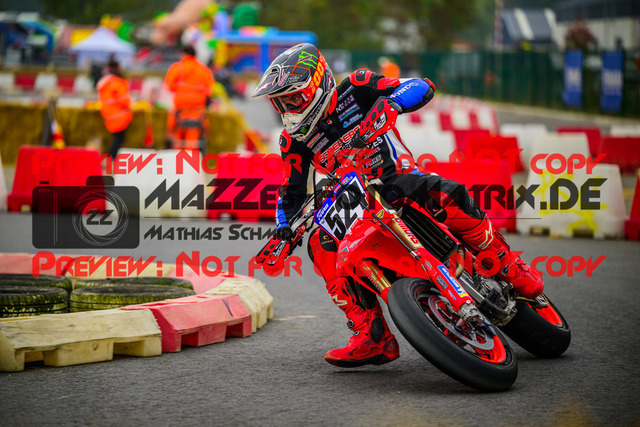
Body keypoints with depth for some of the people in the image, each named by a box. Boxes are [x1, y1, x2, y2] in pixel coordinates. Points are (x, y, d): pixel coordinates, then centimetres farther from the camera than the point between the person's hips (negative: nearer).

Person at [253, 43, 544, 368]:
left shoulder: (355, 88, -8)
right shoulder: (294, 139, 3)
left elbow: (422, 86, -13)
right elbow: (292, 192, 10)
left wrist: (391, 103, -34)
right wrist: (283, 231, -8)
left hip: (398, 180, -4)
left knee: (446, 197, -35)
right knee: (321, 244, -25)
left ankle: (507, 266, -12)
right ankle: (372, 336, -23)